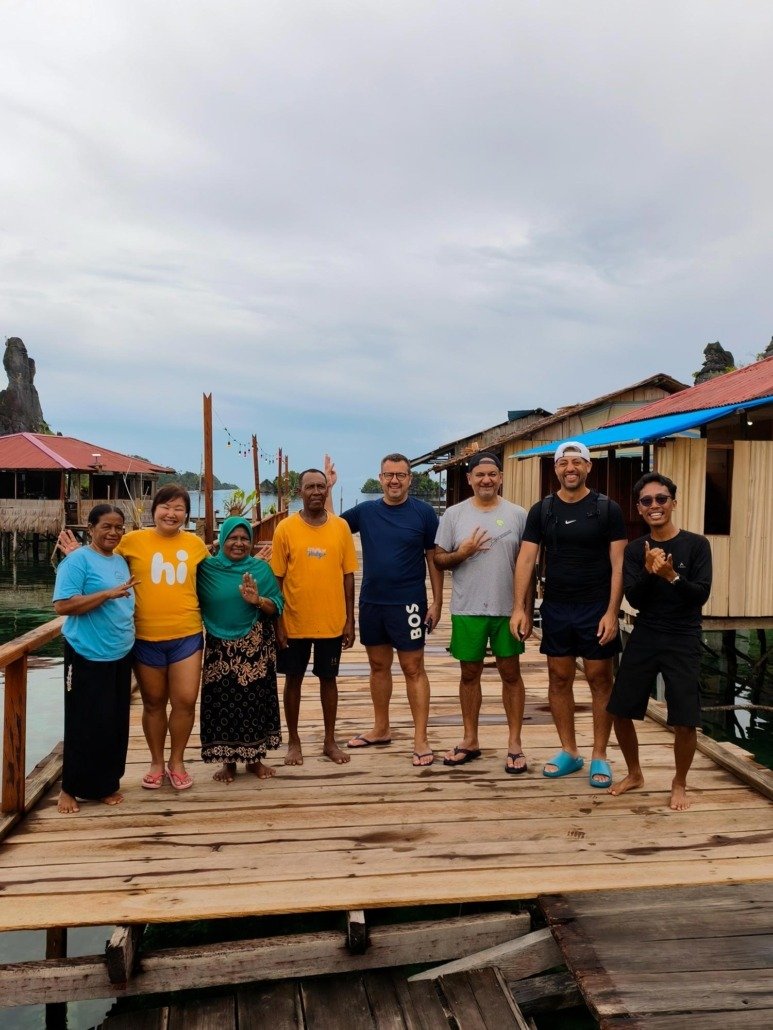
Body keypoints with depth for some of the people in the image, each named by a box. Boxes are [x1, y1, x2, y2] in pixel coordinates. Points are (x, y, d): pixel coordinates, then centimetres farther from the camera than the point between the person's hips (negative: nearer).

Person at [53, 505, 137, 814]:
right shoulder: (78, 560, -11)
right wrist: (108, 593, -26)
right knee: (86, 725, 0)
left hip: (120, 655, 7)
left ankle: (106, 784, 24)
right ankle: (70, 788, 16)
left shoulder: (121, 561, 12)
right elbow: (62, 605, -20)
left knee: (116, 724, 11)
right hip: (88, 657, -7)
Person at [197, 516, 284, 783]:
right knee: (222, 703, 3)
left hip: (256, 648, 1)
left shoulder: (261, 569, 1)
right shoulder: (206, 569, 0)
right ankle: (228, 761, 19)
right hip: (220, 649, 0)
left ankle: (255, 758, 22)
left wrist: (258, 600, -18)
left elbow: (277, 608, -2)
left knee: (256, 701, 6)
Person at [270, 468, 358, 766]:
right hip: (295, 622, -1)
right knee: (293, 679, 11)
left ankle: (330, 740, 27)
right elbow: (277, 579, -3)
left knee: (328, 678, 13)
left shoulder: (341, 527, -1)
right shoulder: (285, 528, -6)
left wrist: (349, 620, 1)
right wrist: (278, 623, -5)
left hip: (332, 622, 1)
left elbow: (348, 575, 3)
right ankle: (293, 742, 26)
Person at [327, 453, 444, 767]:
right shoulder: (365, 511, 3)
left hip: (408, 603, -4)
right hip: (371, 602, 4)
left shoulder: (423, 512, -6)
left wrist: (437, 602, -6)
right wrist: (327, 488, 0)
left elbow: (434, 559, -3)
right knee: (378, 666, 15)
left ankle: (421, 740, 7)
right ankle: (380, 730, 29)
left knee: (413, 669, 1)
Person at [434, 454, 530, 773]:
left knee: (510, 673, 7)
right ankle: (470, 740, 26)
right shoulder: (454, 514, 0)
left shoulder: (517, 515, 0)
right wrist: (462, 553, -16)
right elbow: (438, 559, 3)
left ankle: (514, 743, 19)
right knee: (469, 673, 11)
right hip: (467, 609, 1)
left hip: (508, 608, 0)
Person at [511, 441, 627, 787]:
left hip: (596, 608, -2)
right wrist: (519, 608, -7)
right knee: (559, 679, 9)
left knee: (599, 680, 4)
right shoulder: (541, 511, 4)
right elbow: (526, 559, 1)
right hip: (555, 607, 3)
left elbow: (619, 564, -6)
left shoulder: (607, 509, -3)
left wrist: (611, 612, -13)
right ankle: (568, 751, 23)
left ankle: (599, 756, 17)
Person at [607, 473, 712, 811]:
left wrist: (671, 575, -27)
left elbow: (701, 595, -11)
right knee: (620, 712, 7)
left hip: (683, 642, -3)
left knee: (685, 721, -4)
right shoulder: (634, 550, 2)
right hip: (643, 640, 3)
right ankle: (634, 774, 32)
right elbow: (633, 599, -7)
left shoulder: (696, 544, -5)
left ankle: (679, 784, 23)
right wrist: (649, 572, -24)